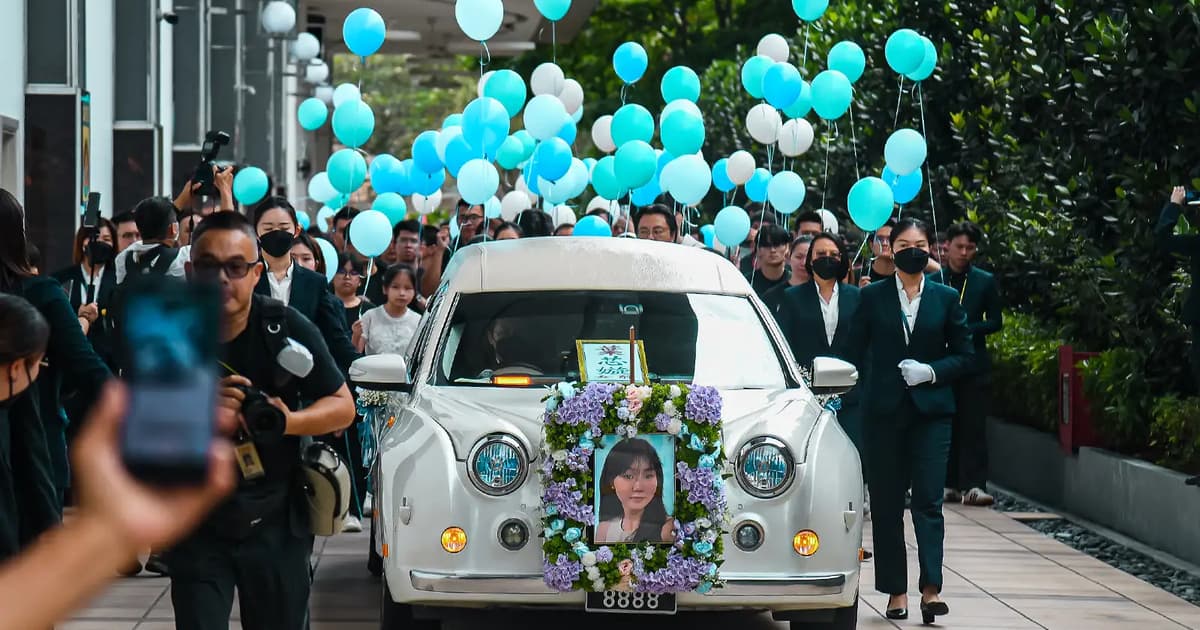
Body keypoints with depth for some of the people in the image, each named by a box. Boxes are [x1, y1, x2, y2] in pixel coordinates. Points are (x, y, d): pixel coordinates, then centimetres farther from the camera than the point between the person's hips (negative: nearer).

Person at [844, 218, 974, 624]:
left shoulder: (946, 298, 6)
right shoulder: (872, 296, 6)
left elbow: (964, 356, 7)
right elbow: (856, 353, 6)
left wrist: (931, 372, -8)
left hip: (931, 411, -1)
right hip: (884, 411, 1)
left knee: (928, 500, -10)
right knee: (886, 504, 3)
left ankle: (930, 589, -15)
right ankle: (895, 591, 10)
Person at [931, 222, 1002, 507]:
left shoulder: (985, 281, 8)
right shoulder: (932, 281, 9)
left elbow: (995, 321, 6)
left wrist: (966, 330, -8)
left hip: (974, 363, -1)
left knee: (974, 425, -8)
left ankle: (974, 485, -12)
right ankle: (951, 484, 8)